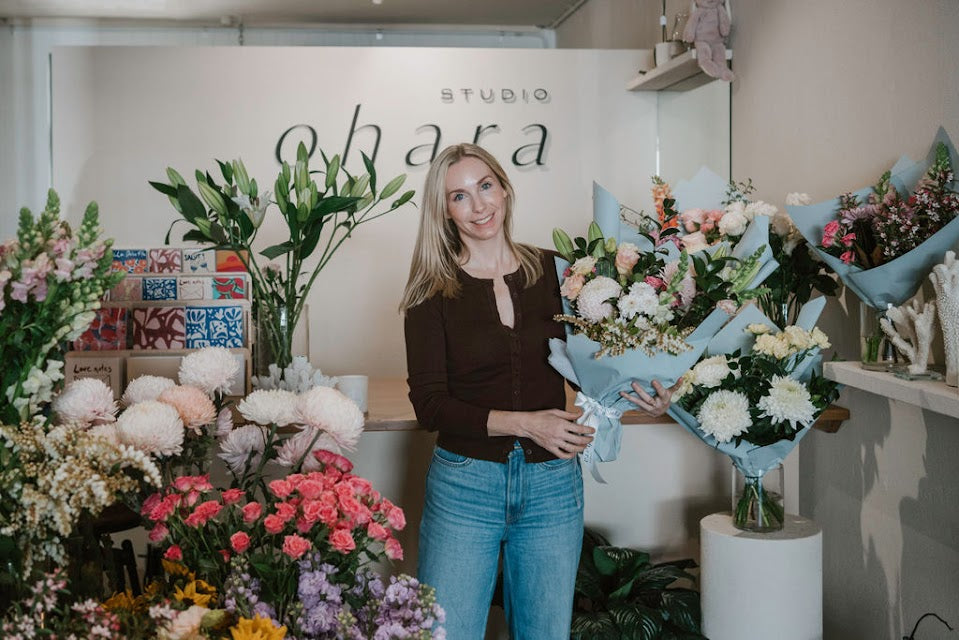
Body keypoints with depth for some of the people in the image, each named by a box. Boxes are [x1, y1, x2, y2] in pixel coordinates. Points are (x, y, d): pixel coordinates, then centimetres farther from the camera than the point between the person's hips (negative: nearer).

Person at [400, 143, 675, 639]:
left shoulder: (551, 271, 3)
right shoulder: (433, 291, -3)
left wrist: (637, 395, -8)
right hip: (465, 484, -2)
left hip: (552, 485, 2)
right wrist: (522, 423, -18)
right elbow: (428, 404, -8)